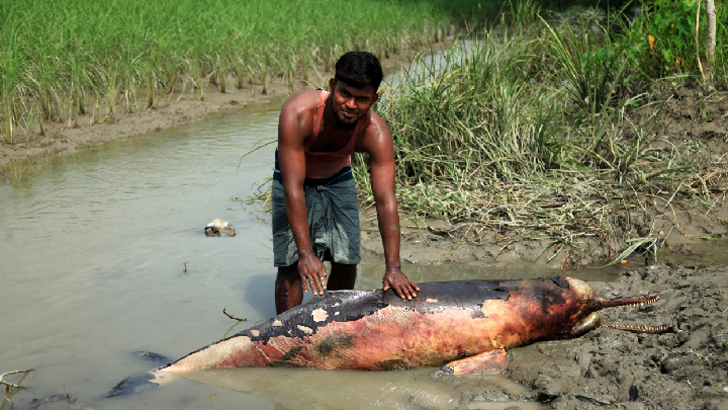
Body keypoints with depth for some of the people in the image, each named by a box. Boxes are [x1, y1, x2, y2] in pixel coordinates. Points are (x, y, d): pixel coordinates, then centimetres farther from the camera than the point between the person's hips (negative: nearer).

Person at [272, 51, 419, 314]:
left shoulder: (376, 133, -31)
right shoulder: (298, 113, -39)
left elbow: (385, 200, -33)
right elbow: (293, 188, -39)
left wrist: (393, 268, -40)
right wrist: (306, 253, -44)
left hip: (338, 180, 3)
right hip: (293, 179, -3)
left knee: (347, 263, 2)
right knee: (292, 266, -10)